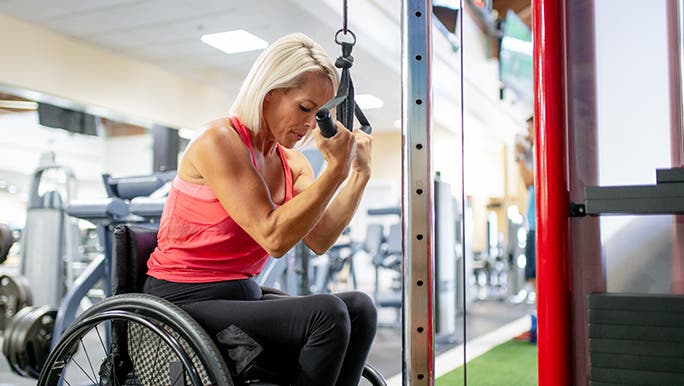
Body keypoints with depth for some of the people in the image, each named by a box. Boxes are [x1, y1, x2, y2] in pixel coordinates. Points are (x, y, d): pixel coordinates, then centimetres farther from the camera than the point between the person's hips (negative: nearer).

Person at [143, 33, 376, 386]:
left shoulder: (292, 163, 9)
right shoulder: (219, 140, -14)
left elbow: (319, 239, -7)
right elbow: (274, 237, -22)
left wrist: (360, 173, -7)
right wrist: (336, 169, -23)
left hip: (242, 295, 7)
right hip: (187, 302, -7)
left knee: (359, 309, -11)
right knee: (327, 314, -24)